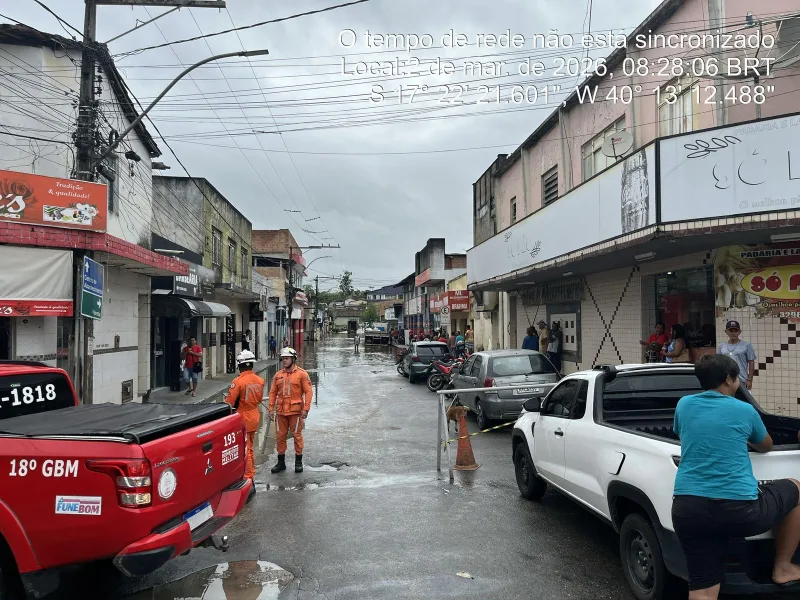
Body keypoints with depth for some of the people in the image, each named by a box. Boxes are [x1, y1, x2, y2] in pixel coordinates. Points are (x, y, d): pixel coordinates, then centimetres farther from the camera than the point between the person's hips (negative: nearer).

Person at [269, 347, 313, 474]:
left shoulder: (301, 374, -4)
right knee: (280, 436, 9)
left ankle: (298, 462, 17)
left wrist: (306, 409, -12)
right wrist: (271, 409, 4)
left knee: (297, 435, 4)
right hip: (281, 411, 4)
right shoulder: (278, 375, 8)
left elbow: (308, 392, -6)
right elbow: (273, 393, 10)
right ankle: (281, 462, 22)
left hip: (296, 411, -4)